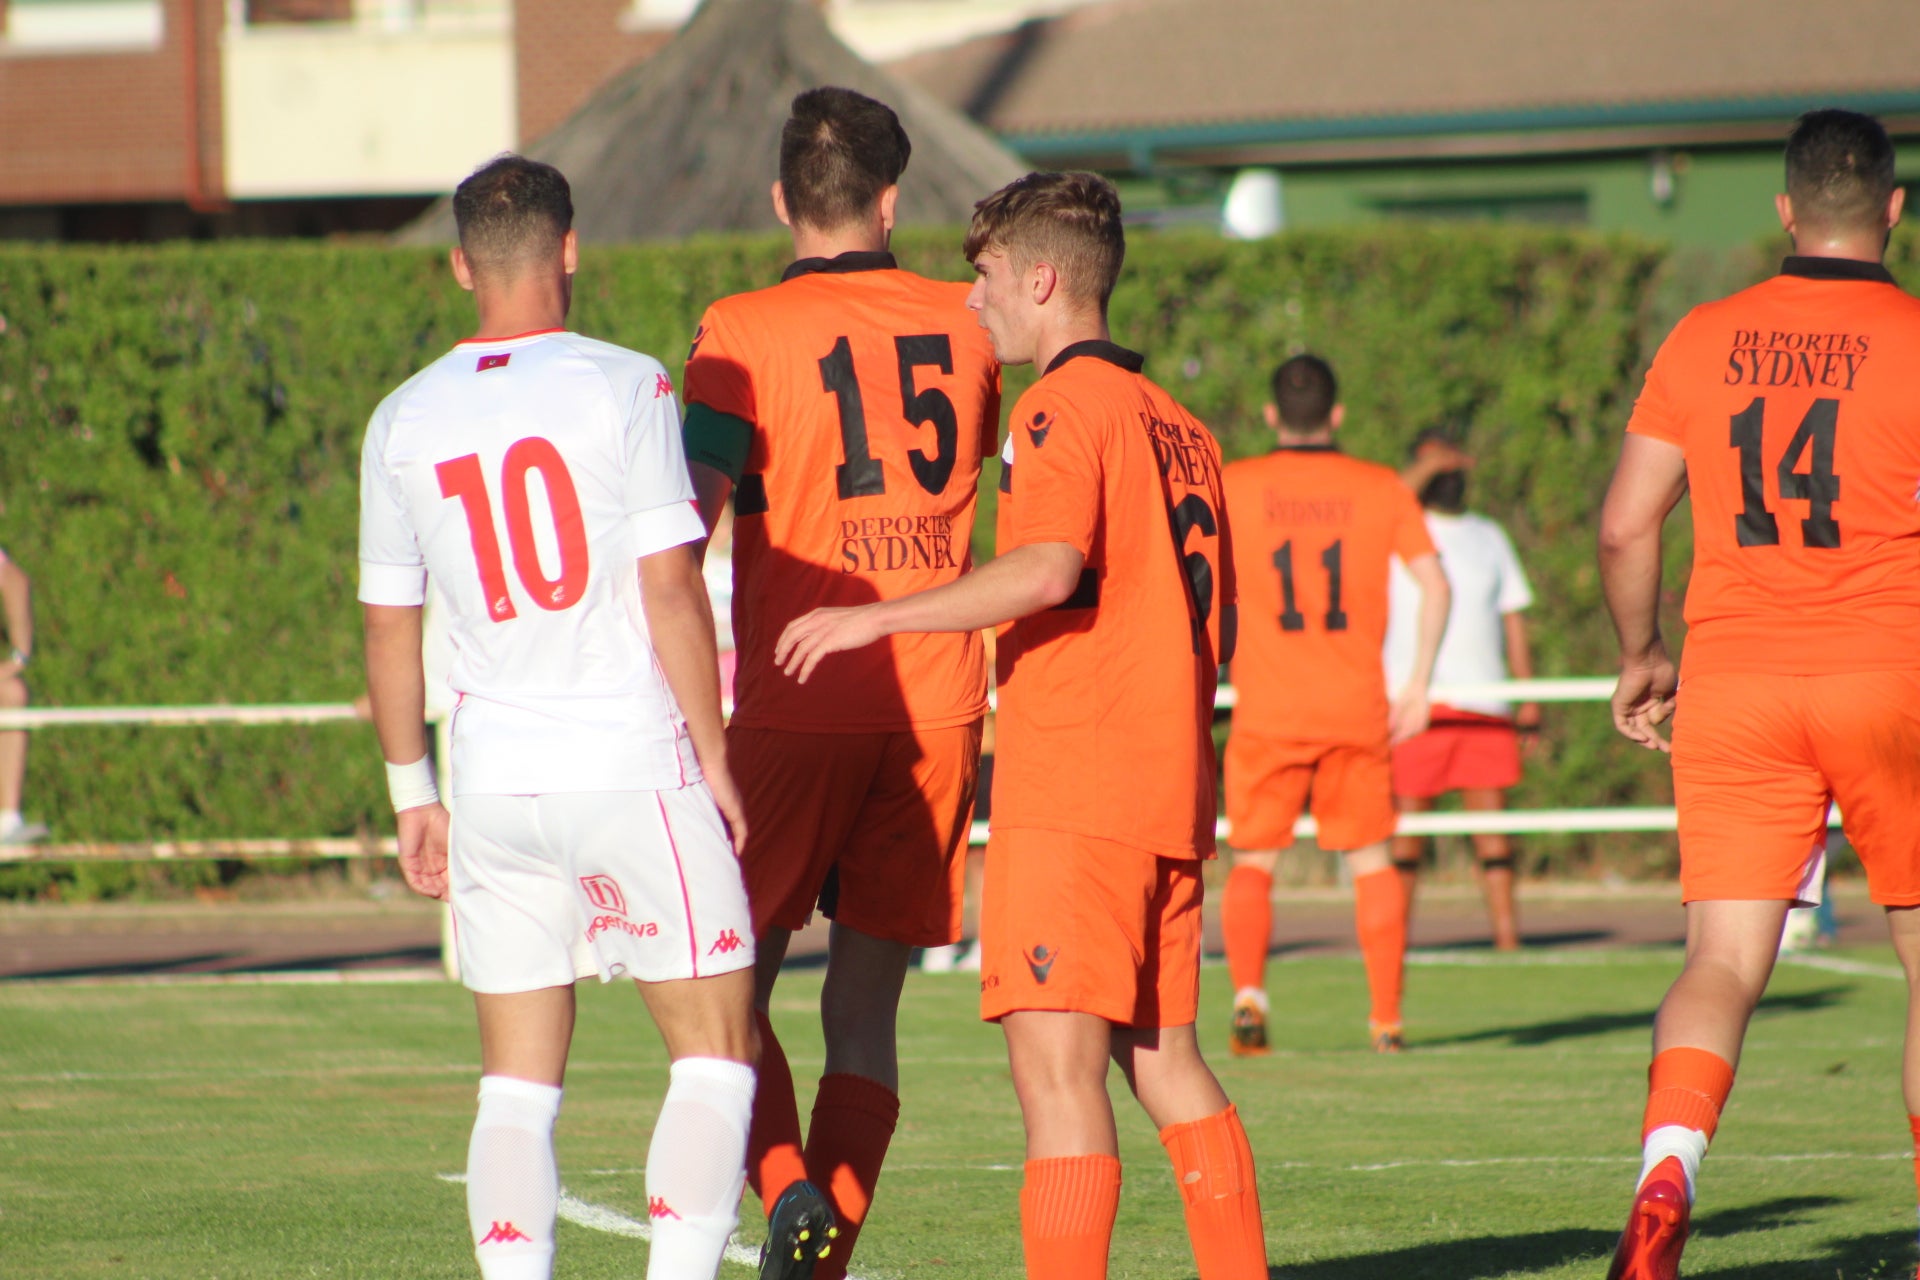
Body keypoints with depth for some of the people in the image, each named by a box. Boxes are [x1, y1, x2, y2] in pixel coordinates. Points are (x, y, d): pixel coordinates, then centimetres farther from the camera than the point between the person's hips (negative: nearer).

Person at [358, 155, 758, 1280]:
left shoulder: (404, 422, 6)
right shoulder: (624, 387, -6)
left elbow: (391, 622, 11)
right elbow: (670, 588, -9)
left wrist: (413, 792, 20)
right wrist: (713, 753, -1)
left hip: (497, 783, 4)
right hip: (632, 767, -4)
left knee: (518, 1082, 8)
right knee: (715, 1052, 4)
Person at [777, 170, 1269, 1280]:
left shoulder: (1065, 407, -8)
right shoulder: (1181, 428, 18)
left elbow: (1049, 568, -24)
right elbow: (1216, 622, 20)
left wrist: (876, 618, -21)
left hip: (1071, 788, -9)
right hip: (1172, 789, 9)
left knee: (1058, 1064, -11)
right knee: (1164, 1060, 15)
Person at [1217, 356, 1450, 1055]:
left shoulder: (1233, 488, 1)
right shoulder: (1381, 488, 3)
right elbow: (1434, 583, -3)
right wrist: (1419, 684, 3)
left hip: (1268, 710, -1)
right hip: (1358, 709, 1)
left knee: (1252, 861, 7)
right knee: (1371, 859, 13)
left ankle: (1248, 992, -15)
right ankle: (1387, 1017, 10)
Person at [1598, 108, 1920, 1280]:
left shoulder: (1703, 341, 6)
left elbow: (1626, 525, 7)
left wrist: (1643, 655, 21)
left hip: (1733, 687, 2)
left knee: (1723, 962, -2)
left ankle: (1666, 1176, -27)